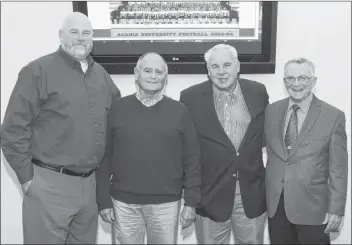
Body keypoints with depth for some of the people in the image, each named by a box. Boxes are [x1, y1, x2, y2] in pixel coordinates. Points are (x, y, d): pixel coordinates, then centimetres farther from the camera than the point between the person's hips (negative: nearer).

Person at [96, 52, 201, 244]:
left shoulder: (179, 111, 0)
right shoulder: (117, 109, 1)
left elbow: (192, 160, 1)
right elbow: (104, 156, 3)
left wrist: (191, 201, -2)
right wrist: (103, 200, 1)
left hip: (166, 204, 0)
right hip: (123, 203, 0)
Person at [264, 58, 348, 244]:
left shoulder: (333, 116, -7)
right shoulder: (271, 110, 3)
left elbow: (337, 168, -6)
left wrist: (336, 209, -6)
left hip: (312, 206, -3)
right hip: (275, 203, 3)